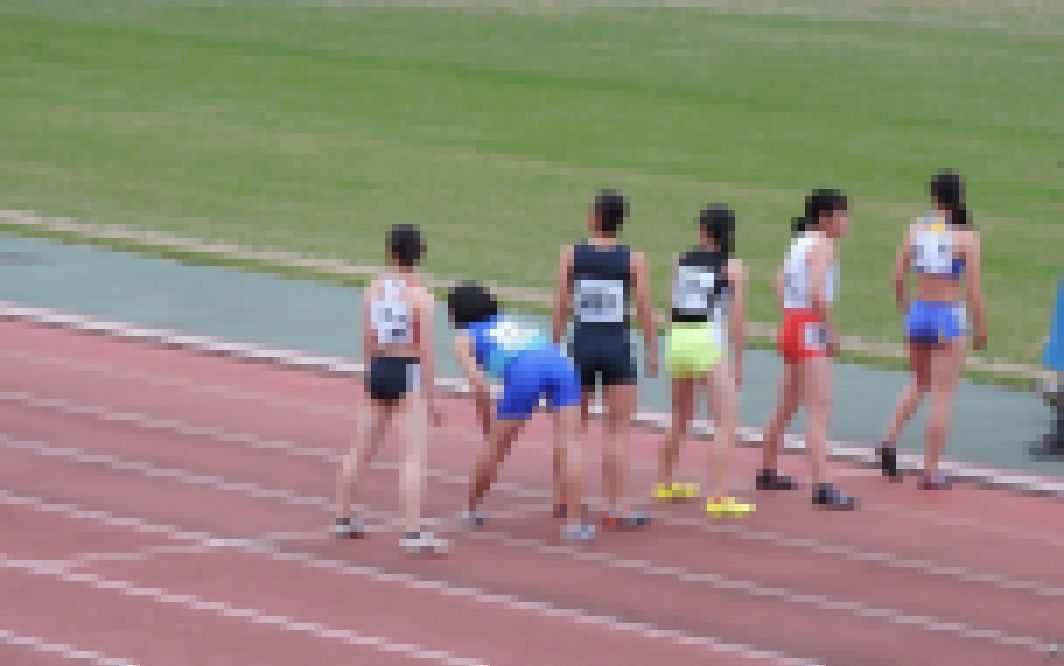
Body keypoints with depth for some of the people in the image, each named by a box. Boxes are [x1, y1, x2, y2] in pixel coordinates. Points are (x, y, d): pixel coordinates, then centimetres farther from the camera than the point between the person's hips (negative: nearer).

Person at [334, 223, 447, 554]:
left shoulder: (375, 288, 3)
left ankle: (343, 518, 31)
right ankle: (413, 533, -18)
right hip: (408, 373, -6)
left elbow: (367, 340, 9)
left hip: (379, 369, 6)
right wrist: (430, 396, -8)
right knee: (415, 455, -9)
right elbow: (426, 350, -13)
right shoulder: (420, 296, -12)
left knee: (362, 448, 20)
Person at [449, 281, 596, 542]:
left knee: (497, 446, 17)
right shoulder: (511, 323, 43)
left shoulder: (464, 337, 27)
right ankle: (574, 522, -18)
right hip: (559, 362, 3)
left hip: (524, 372, -3)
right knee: (568, 442, -5)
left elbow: (478, 383, 10)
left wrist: (489, 425, 18)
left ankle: (473, 508, 36)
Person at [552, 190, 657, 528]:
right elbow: (645, 310, -4)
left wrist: (554, 348, 6)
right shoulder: (633, 260, -5)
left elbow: (560, 306, -3)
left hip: (581, 347, 2)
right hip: (618, 348, -2)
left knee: (573, 425, 16)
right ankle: (616, 506, -4)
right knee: (618, 430, 1)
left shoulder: (571, 255, -2)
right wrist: (652, 352, 5)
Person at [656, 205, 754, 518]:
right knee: (726, 423, -3)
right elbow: (736, 319, -4)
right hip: (709, 344, -5)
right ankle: (718, 498, -12)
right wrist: (738, 363, 2)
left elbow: (675, 309, 13)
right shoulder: (732, 267, -1)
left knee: (680, 417, 25)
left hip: (678, 339, 5)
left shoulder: (682, 261, 11)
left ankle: (665, 484, 36)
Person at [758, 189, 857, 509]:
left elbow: (780, 285, 18)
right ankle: (822, 487, -21)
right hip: (809, 330, -10)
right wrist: (831, 332, -15)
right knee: (819, 411, -14)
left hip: (791, 325, 10)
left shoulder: (800, 242, 14)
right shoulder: (822, 246, -13)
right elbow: (817, 294, -23)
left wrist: (795, 315, 14)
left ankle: (767, 472, 36)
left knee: (786, 407, 23)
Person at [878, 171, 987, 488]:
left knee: (919, 382, 26)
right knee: (943, 395, 5)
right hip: (950, 317, -4)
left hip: (918, 312, 4)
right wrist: (981, 330, 0)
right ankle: (931, 471, 7)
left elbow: (898, 277, 1)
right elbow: (973, 289, -11)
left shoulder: (916, 229, -2)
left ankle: (890, 440, 7)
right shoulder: (967, 237, -11)